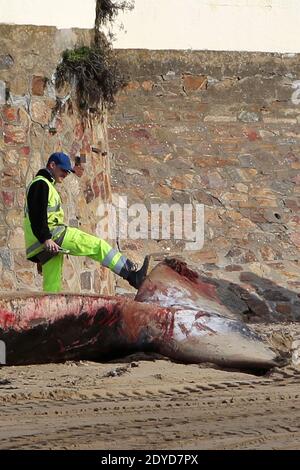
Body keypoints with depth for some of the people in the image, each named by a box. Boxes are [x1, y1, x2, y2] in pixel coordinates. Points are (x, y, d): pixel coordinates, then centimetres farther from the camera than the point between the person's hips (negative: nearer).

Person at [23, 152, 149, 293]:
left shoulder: (45, 185, 28)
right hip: (51, 235, -11)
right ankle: (132, 275, -12)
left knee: (52, 286, 7)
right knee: (97, 245, -10)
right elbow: (37, 215, -18)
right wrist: (46, 239, -25)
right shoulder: (41, 184, -6)